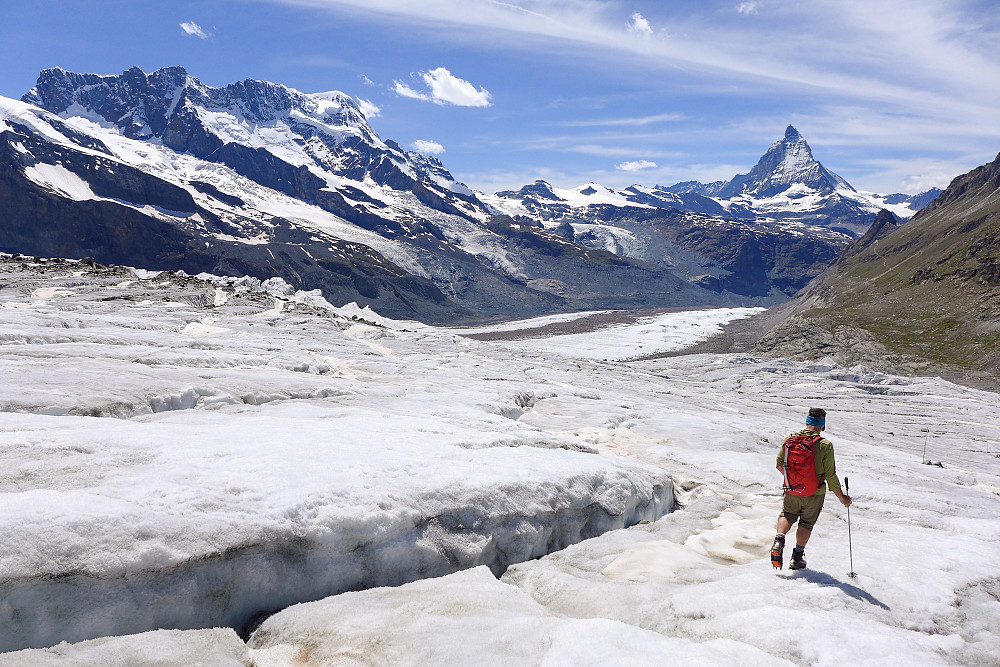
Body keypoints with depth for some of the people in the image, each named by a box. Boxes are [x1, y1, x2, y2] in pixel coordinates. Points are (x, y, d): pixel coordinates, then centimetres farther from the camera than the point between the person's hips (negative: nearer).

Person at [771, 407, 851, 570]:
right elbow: (831, 477, -13)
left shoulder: (790, 439, -8)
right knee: (806, 523, 21)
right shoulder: (825, 445, -18)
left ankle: (779, 539, 1)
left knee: (787, 516, 25)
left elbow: (779, 464, 3)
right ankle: (798, 555, 25)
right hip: (815, 495, -2)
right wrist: (842, 498, 1)